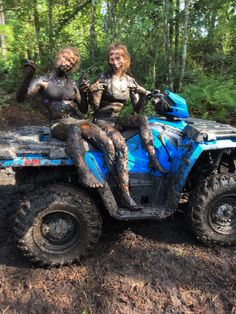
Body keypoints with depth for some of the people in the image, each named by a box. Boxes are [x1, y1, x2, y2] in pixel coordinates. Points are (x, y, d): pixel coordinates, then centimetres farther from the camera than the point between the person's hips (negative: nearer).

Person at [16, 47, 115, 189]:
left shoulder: (72, 84, 17)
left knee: (108, 144, -25)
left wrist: (84, 93, -4)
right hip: (58, 124, -4)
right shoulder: (43, 81, 5)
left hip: (78, 121, 4)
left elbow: (84, 110, 15)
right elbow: (20, 98, -10)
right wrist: (28, 76, -26)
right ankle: (84, 173, -46)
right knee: (74, 128, -43)